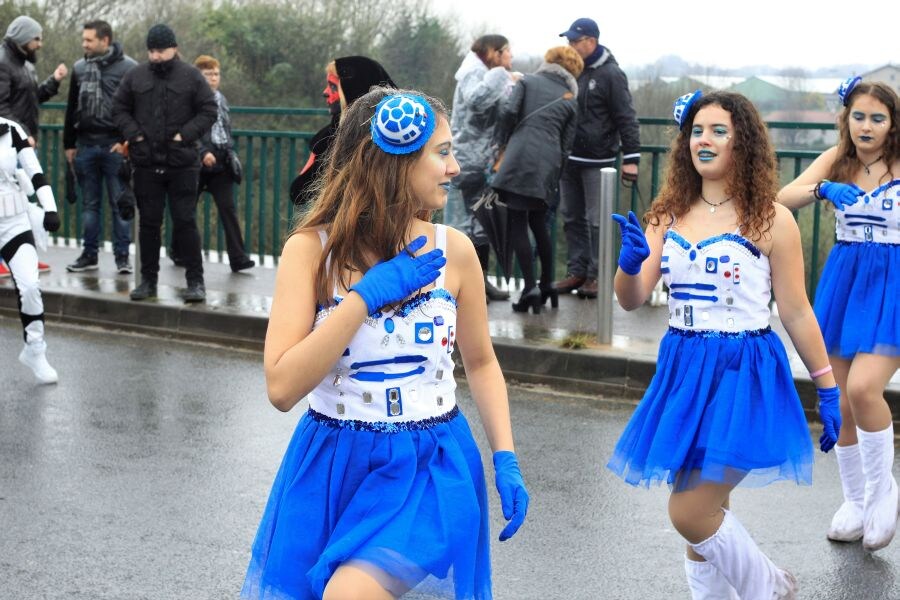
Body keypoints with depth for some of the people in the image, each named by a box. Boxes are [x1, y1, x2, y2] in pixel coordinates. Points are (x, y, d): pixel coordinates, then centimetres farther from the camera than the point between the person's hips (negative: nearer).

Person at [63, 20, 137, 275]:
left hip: (115, 146, -4)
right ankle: (89, 254, 15)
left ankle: (122, 256, 6)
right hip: (85, 145, 5)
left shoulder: (128, 67, -5)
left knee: (119, 203, 0)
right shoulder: (79, 68, 11)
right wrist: (69, 143, 14)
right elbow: (72, 108, 16)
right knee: (89, 204, 9)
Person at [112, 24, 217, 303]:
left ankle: (195, 281, 2)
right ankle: (148, 280, 17)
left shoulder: (191, 77, -1)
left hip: (182, 163, -3)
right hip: (146, 163, 3)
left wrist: (185, 135, -12)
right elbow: (119, 108, 12)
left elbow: (209, 111, -2)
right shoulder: (135, 76, 6)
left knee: (185, 222, -3)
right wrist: (134, 134, -4)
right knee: (149, 222, 9)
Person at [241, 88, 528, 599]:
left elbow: (481, 363, 12)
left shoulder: (453, 250, -3)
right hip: (332, 467, 1)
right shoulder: (312, 249, -9)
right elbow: (283, 388, -18)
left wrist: (506, 459, 1)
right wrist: (367, 294, -21)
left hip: (431, 468, -1)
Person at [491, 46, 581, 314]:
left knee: (518, 225, -2)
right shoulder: (570, 101, 18)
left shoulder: (527, 82, 10)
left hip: (520, 157, -4)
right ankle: (546, 287, 23)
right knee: (539, 224, 19)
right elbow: (566, 145, 15)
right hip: (548, 164, 4)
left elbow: (509, 112, -5)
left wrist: (502, 143, 9)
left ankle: (530, 288, -10)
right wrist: (555, 181, 20)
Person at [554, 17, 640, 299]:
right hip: (569, 158, 7)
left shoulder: (610, 74, -9)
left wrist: (631, 157, -16)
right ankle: (576, 271, 16)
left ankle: (597, 276, 3)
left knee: (597, 220, -2)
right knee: (572, 218, 9)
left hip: (597, 161, -7)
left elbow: (626, 119, -11)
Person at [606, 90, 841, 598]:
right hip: (683, 372, 5)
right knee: (703, 513, 12)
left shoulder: (771, 219, -8)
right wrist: (630, 263, -22)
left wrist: (828, 390, -1)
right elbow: (632, 299, 0)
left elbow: (796, 313, -4)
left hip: (744, 375, -5)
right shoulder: (669, 215, 5)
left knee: (690, 514, -9)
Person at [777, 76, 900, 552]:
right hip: (843, 281, 4)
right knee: (839, 402, 7)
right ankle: (855, 500, 28)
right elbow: (783, 197, -13)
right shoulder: (837, 160, 0)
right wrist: (822, 189, -32)